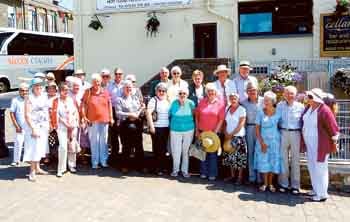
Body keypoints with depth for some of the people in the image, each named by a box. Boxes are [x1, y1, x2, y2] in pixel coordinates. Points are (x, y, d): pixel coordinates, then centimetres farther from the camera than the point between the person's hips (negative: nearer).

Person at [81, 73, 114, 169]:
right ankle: (95, 162, 14)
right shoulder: (88, 92, 0)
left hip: (104, 120, 2)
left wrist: (111, 117, 10)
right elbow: (83, 104, 0)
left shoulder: (105, 92, 6)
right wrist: (84, 116, -9)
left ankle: (104, 161, 20)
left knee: (104, 141, 10)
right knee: (94, 142, 4)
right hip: (92, 121, -2)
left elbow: (109, 105, 12)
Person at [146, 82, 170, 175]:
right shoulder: (153, 100, -4)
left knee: (164, 147, 11)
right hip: (156, 128, -5)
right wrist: (151, 126, -16)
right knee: (157, 148, 0)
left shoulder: (167, 101, 14)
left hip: (166, 127, 6)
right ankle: (157, 168, 8)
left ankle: (163, 166, 22)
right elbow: (148, 113, -12)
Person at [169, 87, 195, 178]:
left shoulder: (191, 103, -4)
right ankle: (175, 169, 17)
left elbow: (194, 116, 7)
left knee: (186, 151, 9)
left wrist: (192, 125, 6)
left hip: (188, 130, 0)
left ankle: (185, 170, 21)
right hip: (175, 131, 0)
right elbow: (169, 115, 8)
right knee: (176, 151, 0)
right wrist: (171, 125, 8)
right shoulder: (174, 103, -3)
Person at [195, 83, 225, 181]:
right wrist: (197, 130, 5)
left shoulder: (220, 103, -3)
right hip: (202, 132, 3)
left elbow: (221, 119, -6)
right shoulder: (202, 102, 6)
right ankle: (203, 172, 22)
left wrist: (215, 131, -10)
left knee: (213, 153, 5)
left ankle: (212, 174, 14)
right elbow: (197, 116, 9)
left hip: (213, 132, -3)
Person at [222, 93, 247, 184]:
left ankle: (240, 177, 5)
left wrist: (231, 134, -13)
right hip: (228, 136, 5)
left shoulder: (241, 109, -7)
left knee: (239, 157, -3)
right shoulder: (227, 108, 9)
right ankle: (232, 175, 23)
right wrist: (226, 133, 0)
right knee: (230, 156, 10)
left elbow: (241, 124, -12)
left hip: (238, 136, -5)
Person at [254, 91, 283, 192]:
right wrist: (261, 142, -9)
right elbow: (257, 128, -3)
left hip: (274, 140, 0)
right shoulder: (260, 112, -3)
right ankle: (265, 183, 11)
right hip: (262, 139, 0)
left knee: (273, 161, 3)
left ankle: (270, 183, 14)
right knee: (263, 160, 1)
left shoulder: (278, 113, -2)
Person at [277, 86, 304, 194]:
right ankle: (283, 183, 16)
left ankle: (295, 185, 14)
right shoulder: (279, 105, 4)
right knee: (283, 159, 5)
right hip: (283, 133, 1)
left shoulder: (300, 106, 2)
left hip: (296, 134, -1)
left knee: (295, 160, 5)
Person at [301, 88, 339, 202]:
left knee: (320, 168, 2)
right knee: (312, 167, 17)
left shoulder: (324, 110, -21)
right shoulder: (308, 108, 2)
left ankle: (322, 194, 14)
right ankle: (316, 190, 33)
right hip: (309, 144, 8)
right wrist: (303, 141, 17)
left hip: (320, 145, -8)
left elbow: (333, 128, -15)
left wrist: (334, 143, -8)